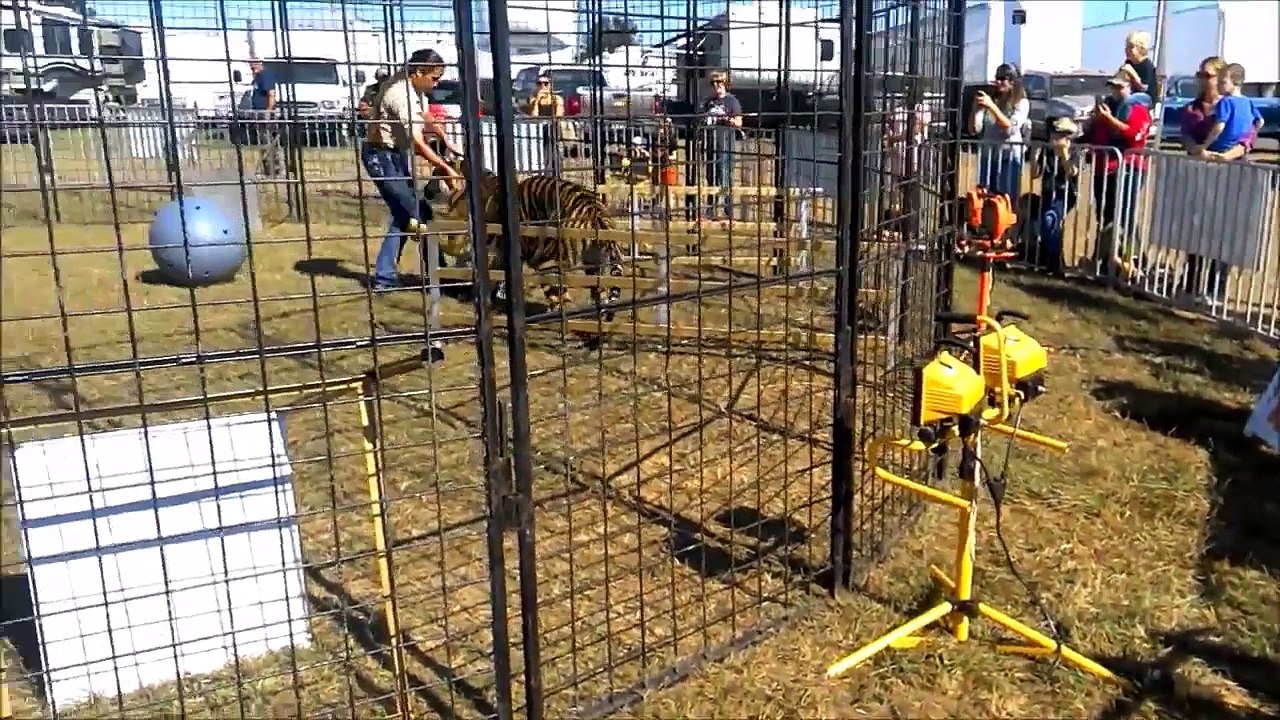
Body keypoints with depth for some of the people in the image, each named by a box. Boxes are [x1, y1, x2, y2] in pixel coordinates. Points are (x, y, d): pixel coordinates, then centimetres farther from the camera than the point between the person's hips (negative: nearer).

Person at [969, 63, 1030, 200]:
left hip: (1009, 157, -3)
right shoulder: (989, 100, 7)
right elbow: (974, 129, 2)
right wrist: (976, 108, -13)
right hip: (987, 156, 3)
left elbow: (1010, 128, -16)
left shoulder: (1022, 103, -1)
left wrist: (992, 106, -22)